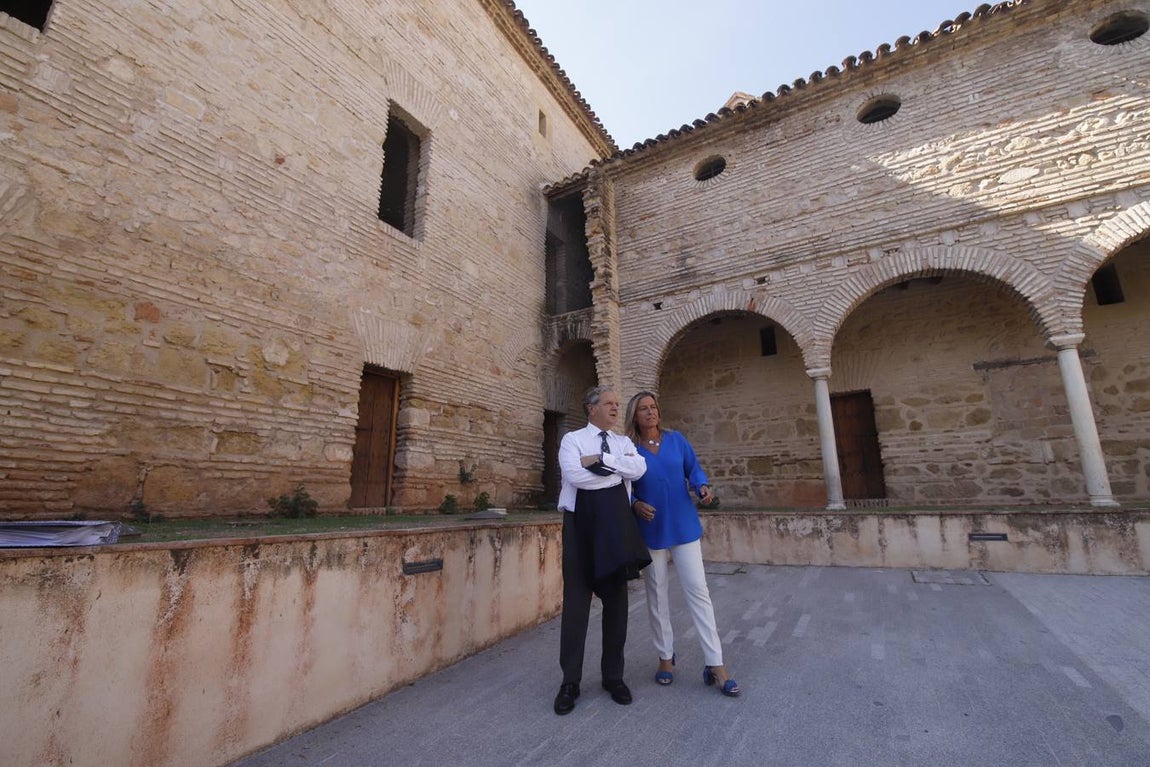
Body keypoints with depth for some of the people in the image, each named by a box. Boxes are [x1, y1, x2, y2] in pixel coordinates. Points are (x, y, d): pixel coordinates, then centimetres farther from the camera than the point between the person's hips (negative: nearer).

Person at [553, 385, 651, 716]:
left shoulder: (624, 442, 13)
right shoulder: (572, 439, 2)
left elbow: (639, 468, -7)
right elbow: (575, 475, -17)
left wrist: (598, 460, -12)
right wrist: (619, 469, -8)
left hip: (616, 523, 4)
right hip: (581, 522, -4)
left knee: (616, 599, 11)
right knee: (577, 599, 2)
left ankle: (613, 675, 27)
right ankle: (570, 680, 17)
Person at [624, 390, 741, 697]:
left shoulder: (676, 439, 1)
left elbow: (693, 469, 5)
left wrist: (703, 487, -15)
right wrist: (636, 505, -20)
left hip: (684, 526, 1)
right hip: (651, 530, -1)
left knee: (698, 591, 0)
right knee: (657, 596, 11)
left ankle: (715, 664, 9)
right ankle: (666, 656, 29)